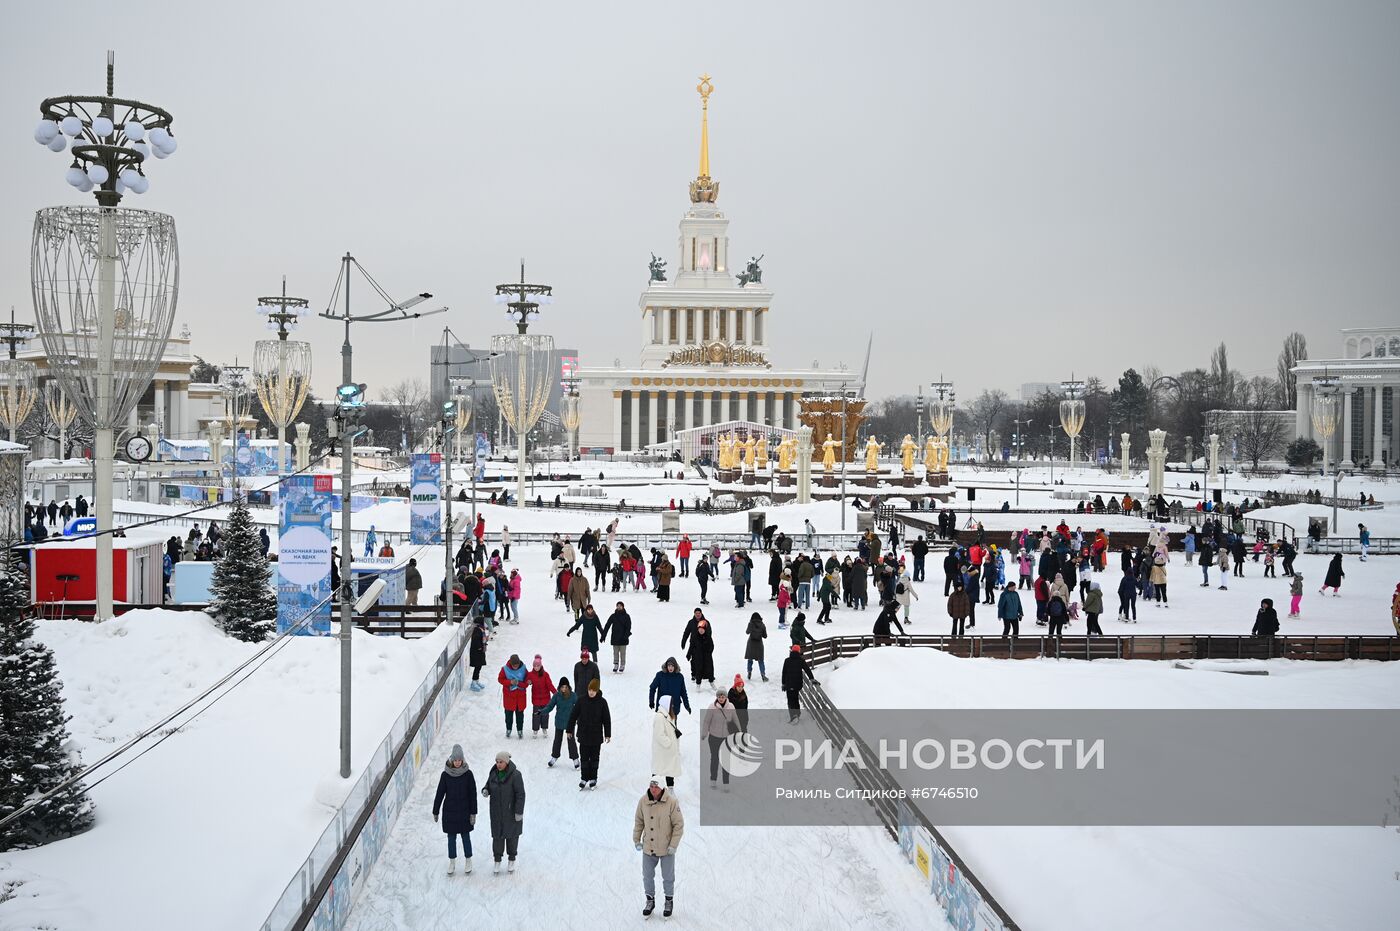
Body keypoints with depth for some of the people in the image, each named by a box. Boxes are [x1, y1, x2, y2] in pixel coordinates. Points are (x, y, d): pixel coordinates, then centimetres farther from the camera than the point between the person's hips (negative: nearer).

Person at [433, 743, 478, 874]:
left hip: (464, 811, -1)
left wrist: (473, 813, -6)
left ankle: (468, 861, 25)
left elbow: (472, 794, -5)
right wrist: (435, 811, 2)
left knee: (466, 836, 8)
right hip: (449, 811, 1)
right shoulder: (445, 775, -7)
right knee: (451, 838, 10)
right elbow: (440, 793, -1)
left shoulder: (468, 774, -8)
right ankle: (452, 862, 25)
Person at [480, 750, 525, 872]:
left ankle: (512, 860, 28)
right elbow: (488, 785, 9)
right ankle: (497, 860, 23)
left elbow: (520, 794, -18)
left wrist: (519, 812, -18)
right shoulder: (493, 773, -4)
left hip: (511, 811, -4)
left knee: (512, 835, 11)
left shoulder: (515, 775, -20)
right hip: (497, 811, 4)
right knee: (497, 835, 7)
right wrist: (485, 790, -15)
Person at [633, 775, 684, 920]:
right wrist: (636, 839, 6)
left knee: (668, 877, 14)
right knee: (647, 876, 15)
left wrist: (673, 845, -12)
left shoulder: (671, 802, -19)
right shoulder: (643, 801, -9)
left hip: (666, 848, -3)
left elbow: (679, 825, -12)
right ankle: (650, 901, 37)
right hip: (648, 847, 3)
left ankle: (669, 901, 36)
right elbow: (639, 821, 6)